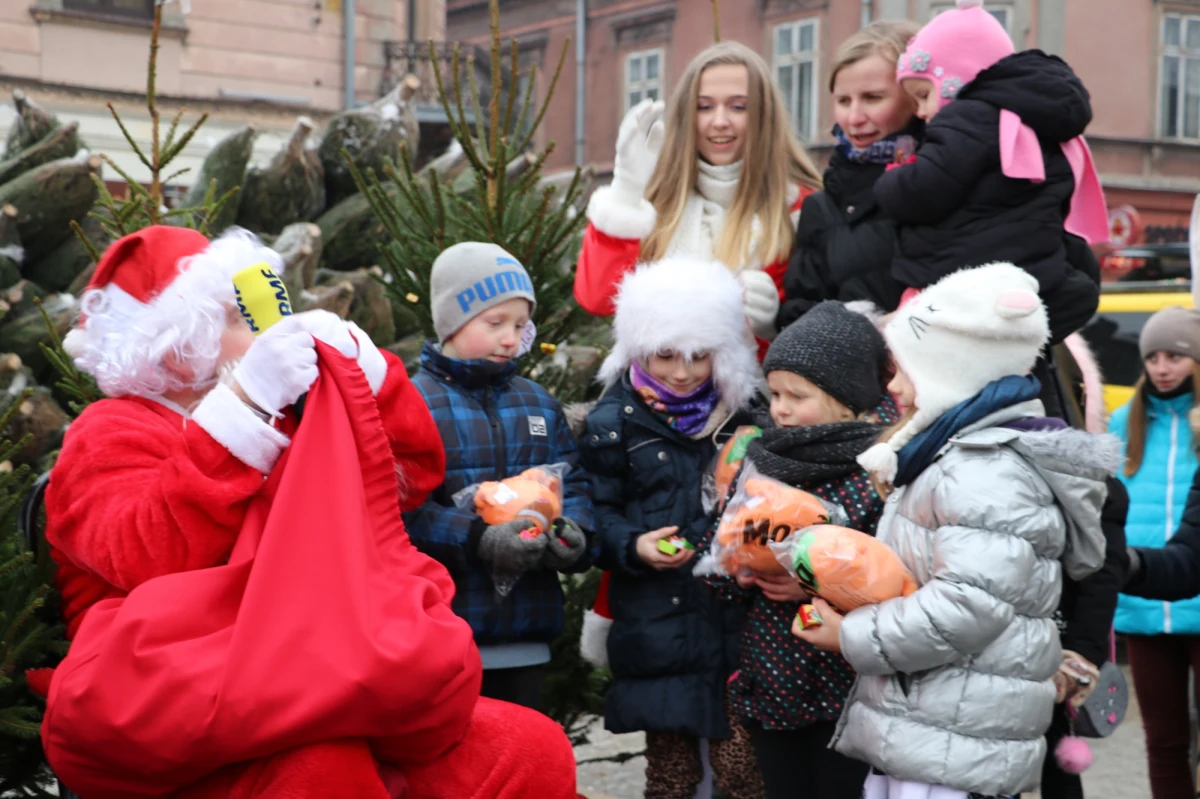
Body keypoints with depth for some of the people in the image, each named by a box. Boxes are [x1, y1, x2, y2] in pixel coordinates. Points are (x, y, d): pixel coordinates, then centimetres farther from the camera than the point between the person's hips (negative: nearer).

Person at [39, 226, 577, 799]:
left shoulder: (286, 415, 24)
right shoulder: (111, 434, 3)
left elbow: (417, 469, 20)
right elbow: (155, 559, -17)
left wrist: (354, 356, 7)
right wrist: (246, 404, -21)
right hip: (179, 713, -6)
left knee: (536, 753, -16)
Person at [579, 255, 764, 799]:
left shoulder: (737, 413, 9)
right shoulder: (613, 422, -1)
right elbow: (599, 512, -1)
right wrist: (633, 547, -18)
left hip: (735, 614, 2)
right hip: (658, 624, -2)